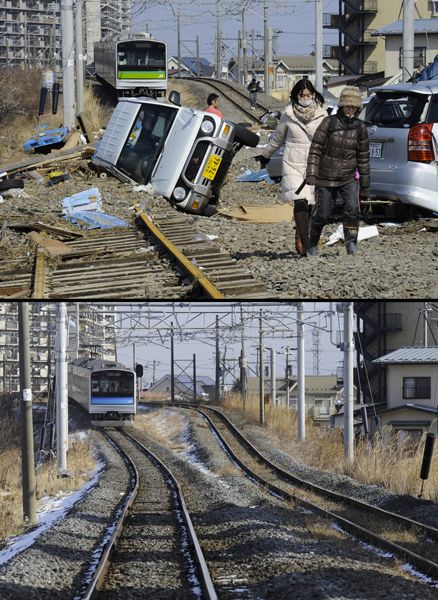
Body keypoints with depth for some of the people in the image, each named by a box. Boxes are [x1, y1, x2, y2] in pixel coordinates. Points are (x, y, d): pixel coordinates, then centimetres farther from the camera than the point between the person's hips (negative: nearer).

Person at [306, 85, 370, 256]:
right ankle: (312, 244, 28)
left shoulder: (360, 128, -1)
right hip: (326, 178, -2)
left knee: (352, 209, -20)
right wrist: (311, 174, -18)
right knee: (322, 214, 5)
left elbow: (363, 158, 6)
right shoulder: (329, 123, -9)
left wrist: (365, 187, 7)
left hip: (348, 178, 2)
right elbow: (315, 150, -8)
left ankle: (351, 244, -12)